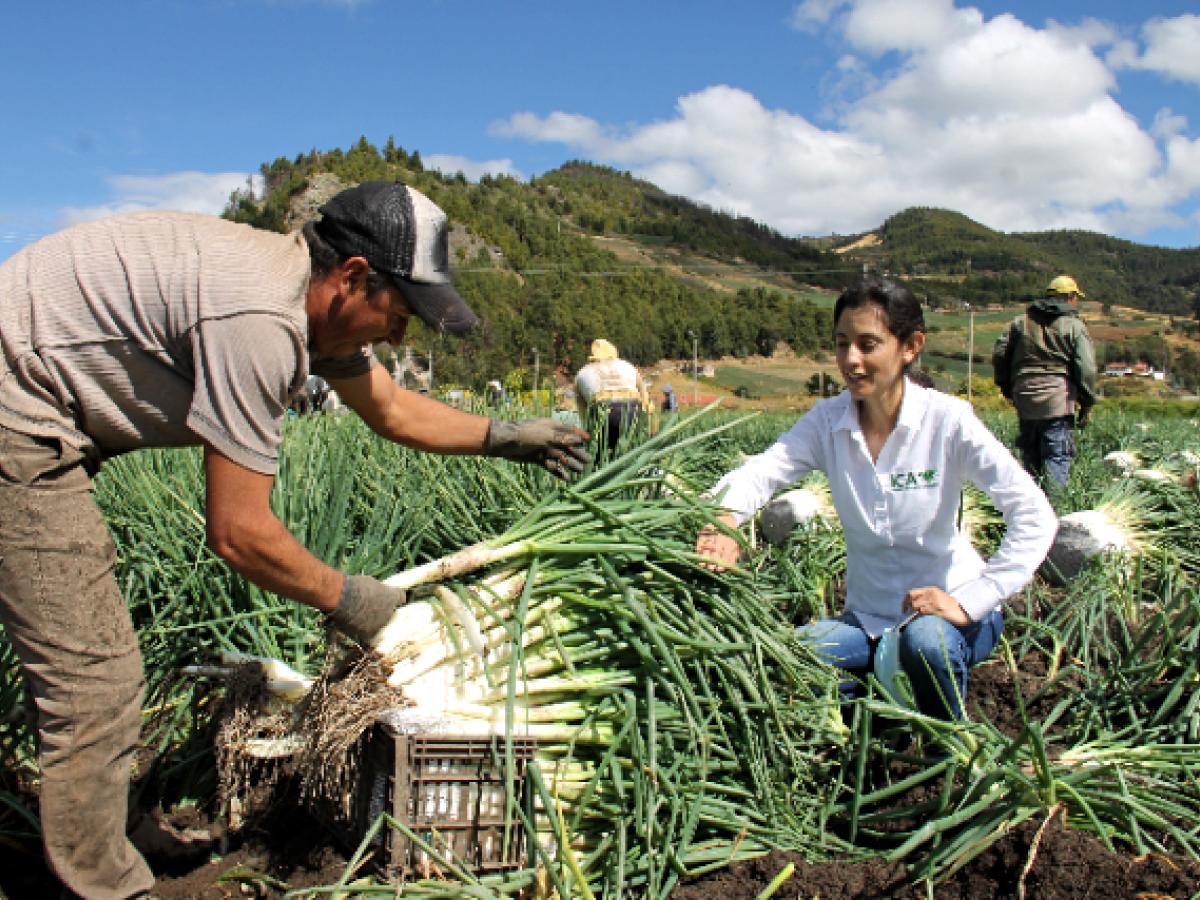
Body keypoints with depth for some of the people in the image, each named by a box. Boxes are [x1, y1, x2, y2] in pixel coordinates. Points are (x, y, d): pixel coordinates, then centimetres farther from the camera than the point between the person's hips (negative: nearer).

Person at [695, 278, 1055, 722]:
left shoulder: (947, 419, -16)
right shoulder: (827, 420, -5)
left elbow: (1035, 517, -21)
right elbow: (761, 470, -19)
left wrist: (969, 603, -29)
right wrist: (725, 518, -42)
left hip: (944, 608, -3)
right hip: (869, 615, 4)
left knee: (927, 641, -36)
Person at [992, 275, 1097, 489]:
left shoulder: (1021, 322, 13)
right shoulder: (1075, 326, 0)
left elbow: (999, 355, 13)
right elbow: (1086, 369, -6)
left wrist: (1007, 388, 21)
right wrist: (1086, 406, 1)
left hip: (1025, 402, 5)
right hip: (1058, 403, -5)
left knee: (1030, 459, 16)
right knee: (1058, 460, -4)